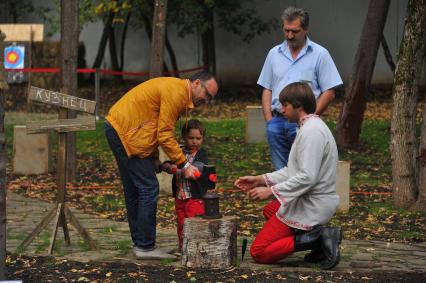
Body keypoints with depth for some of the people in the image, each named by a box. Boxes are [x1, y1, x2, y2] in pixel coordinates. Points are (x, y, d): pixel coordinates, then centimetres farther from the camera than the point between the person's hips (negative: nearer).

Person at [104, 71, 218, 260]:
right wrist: (184, 165, -14)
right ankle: (145, 247, -7)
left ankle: (139, 243, 20)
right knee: (148, 188, -9)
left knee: (134, 191, 14)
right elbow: (165, 136, -18)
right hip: (125, 133, -11)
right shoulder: (176, 93, -16)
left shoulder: (175, 90, 16)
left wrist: (154, 159, 10)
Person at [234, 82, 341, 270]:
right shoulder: (310, 127, 13)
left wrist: (271, 191, -20)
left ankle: (317, 238, -14)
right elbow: (294, 170, 16)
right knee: (269, 210, 36)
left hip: (310, 208, -10)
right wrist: (260, 180, 9)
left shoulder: (311, 131, -20)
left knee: (258, 252, -5)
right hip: (314, 202, 10)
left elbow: (307, 177, -26)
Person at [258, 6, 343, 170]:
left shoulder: (319, 54, 0)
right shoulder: (274, 54, 13)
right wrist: (269, 120, 2)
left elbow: (328, 93, -3)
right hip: (277, 121, 4)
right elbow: (267, 90, 14)